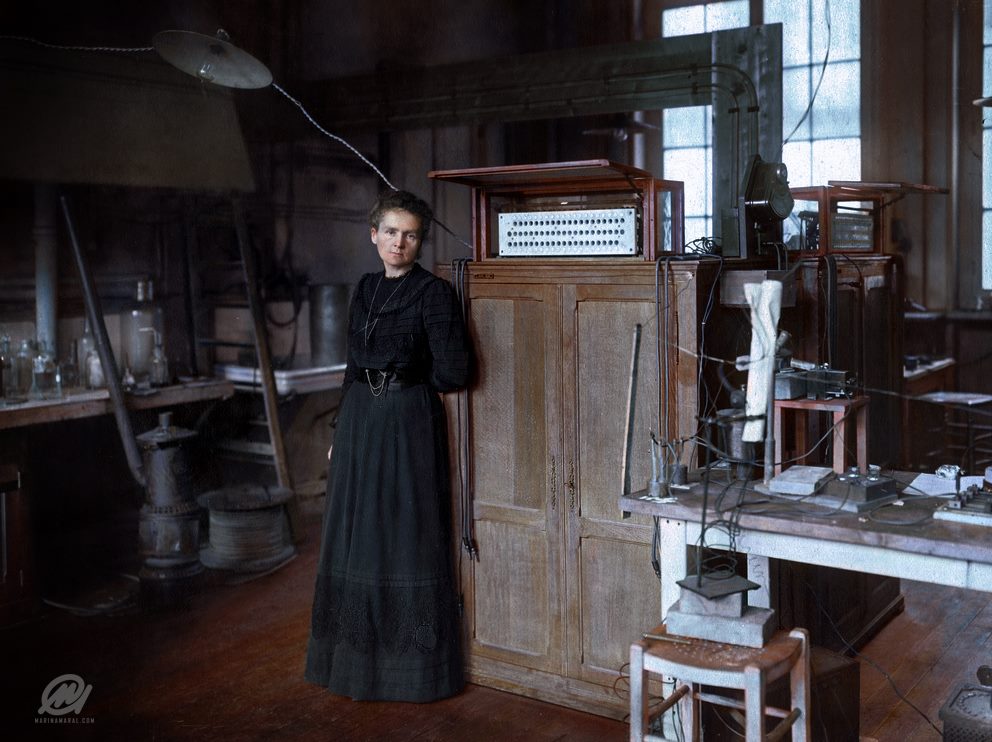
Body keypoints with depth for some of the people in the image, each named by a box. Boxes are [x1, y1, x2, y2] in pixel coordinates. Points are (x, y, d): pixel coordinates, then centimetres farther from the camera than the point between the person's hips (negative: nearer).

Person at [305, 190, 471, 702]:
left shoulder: (434, 292, -10)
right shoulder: (365, 289, 11)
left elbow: (452, 372, -16)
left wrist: (408, 380, 2)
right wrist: (340, 431, 15)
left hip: (409, 424, -7)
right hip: (360, 420, 7)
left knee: (408, 538, 1)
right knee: (357, 537, 13)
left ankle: (413, 661, 15)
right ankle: (360, 654, 27)